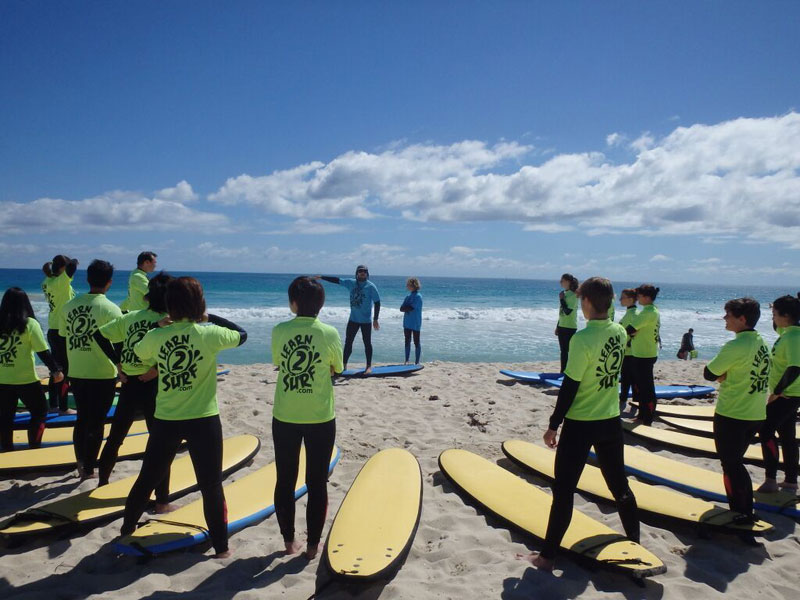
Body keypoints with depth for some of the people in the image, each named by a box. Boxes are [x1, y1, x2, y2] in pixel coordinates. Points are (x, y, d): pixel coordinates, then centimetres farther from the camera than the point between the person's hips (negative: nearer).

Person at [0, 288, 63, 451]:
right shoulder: (29, 324, -9)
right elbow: (43, 352, -9)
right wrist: (56, 370, -2)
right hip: (25, 380, -3)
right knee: (40, 411, 12)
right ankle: (34, 448, 8)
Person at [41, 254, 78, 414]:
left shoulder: (48, 282, 6)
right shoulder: (60, 282, -17)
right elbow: (72, 266, -28)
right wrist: (74, 261, -7)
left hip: (53, 330, 9)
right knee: (64, 370, -2)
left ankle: (53, 404, 26)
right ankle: (63, 408, 4)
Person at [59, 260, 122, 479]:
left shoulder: (69, 305, 3)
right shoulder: (110, 309, -13)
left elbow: (62, 337, 10)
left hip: (76, 373, 5)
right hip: (102, 375, -5)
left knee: (82, 418, 19)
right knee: (96, 421, 6)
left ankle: (80, 463, 28)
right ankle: (88, 468, 13)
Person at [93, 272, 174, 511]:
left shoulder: (130, 317, 6)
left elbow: (100, 335, 8)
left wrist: (118, 363, 6)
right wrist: (159, 368, -15)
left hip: (128, 385, 5)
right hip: (152, 386, -5)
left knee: (115, 437, 23)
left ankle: (102, 483, 41)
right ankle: (162, 500, 9)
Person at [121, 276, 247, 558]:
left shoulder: (156, 337, -6)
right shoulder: (210, 334, -13)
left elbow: (138, 351, 16)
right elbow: (242, 334, 5)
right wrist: (211, 318, 11)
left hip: (166, 421, 3)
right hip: (203, 421, -3)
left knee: (148, 478, 23)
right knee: (211, 486, 7)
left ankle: (127, 527, 43)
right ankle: (221, 546, 14)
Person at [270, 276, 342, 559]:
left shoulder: (279, 331, -7)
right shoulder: (330, 333, -11)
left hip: (285, 418, 1)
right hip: (320, 419, -1)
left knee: (285, 481, 16)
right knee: (317, 483, 11)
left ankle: (289, 541, 27)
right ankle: (313, 544, 19)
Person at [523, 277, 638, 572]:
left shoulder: (582, 339, -21)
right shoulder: (620, 332, -2)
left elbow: (569, 387, -18)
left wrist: (553, 425, -8)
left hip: (580, 425, -6)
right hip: (611, 421, 7)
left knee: (563, 491, 2)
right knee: (620, 485, 21)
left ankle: (547, 556, 10)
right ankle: (635, 544, 36)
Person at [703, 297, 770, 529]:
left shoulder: (736, 346, -21)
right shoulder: (761, 343, 7)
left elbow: (709, 374, -15)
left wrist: (723, 374, 0)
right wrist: (728, 374, -3)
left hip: (731, 415, -8)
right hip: (756, 415, 8)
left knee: (731, 465, 5)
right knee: (735, 462, 20)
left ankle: (744, 512, 11)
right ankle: (742, 507, 28)